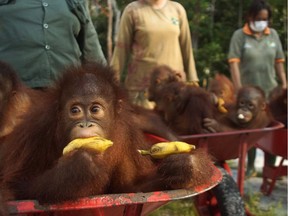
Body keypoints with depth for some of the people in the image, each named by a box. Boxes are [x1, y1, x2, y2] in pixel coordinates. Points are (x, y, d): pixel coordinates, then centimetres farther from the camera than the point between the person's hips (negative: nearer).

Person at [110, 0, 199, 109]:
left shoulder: (178, 9, 8)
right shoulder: (133, 10, 0)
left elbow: (186, 47, 12)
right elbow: (122, 48, 1)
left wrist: (192, 80, 11)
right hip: (142, 84, -2)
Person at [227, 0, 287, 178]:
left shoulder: (273, 34, 6)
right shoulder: (240, 35, -4)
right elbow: (234, 63, -11)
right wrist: (239, 89, -18)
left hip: (271, 90, 3)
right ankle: (250, 166, 20)